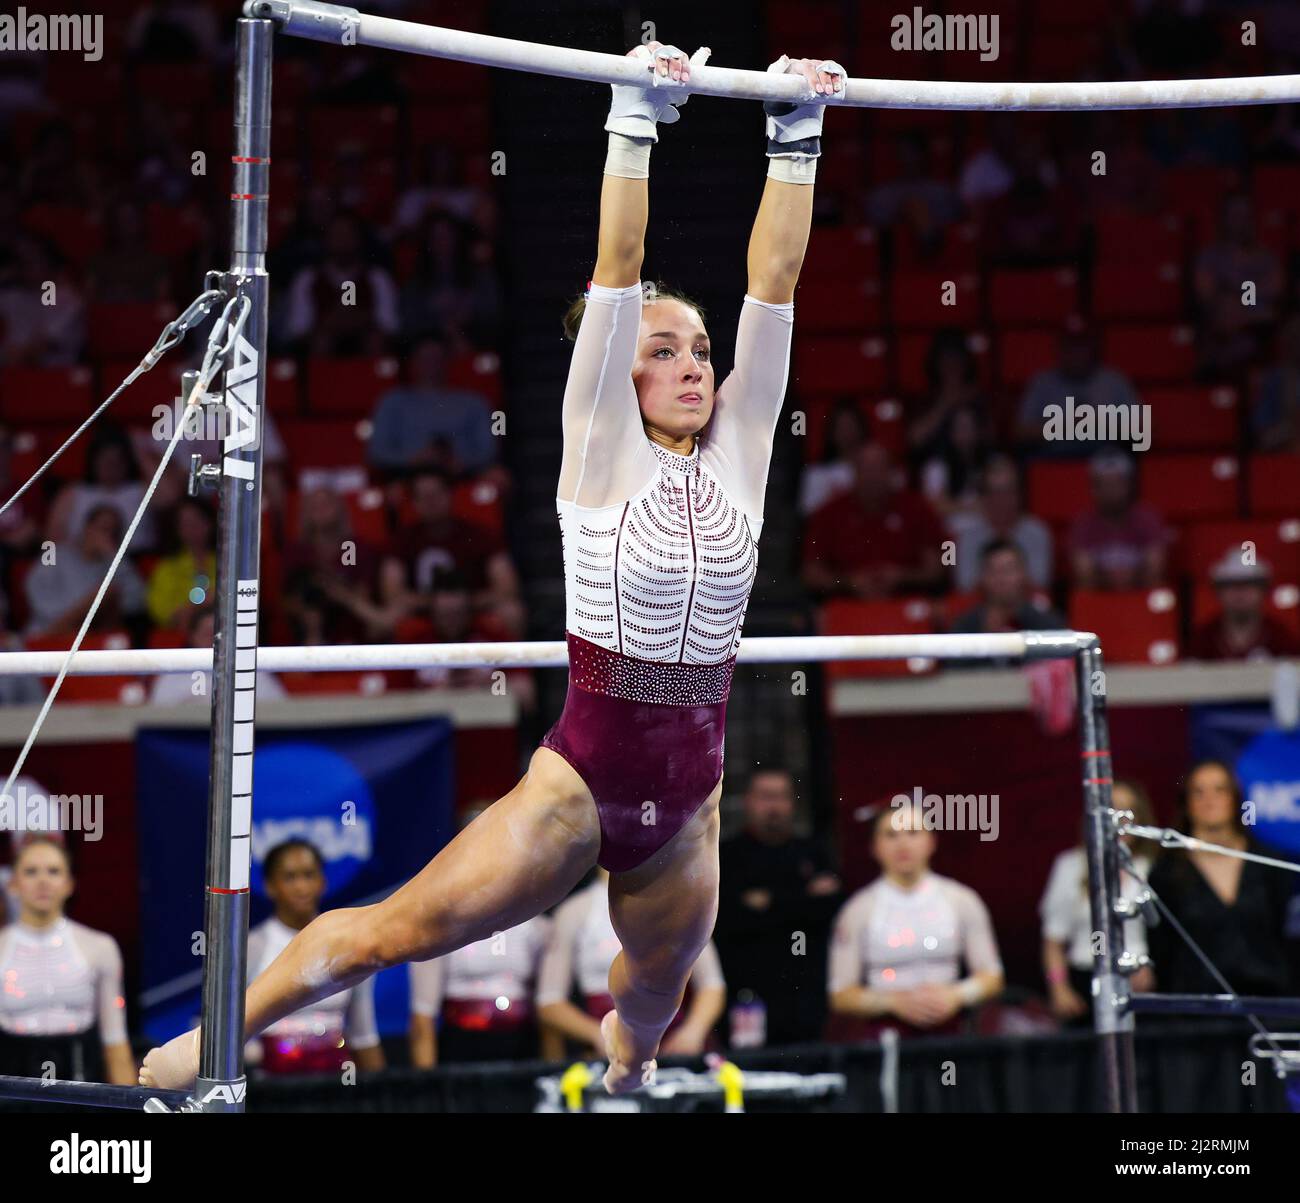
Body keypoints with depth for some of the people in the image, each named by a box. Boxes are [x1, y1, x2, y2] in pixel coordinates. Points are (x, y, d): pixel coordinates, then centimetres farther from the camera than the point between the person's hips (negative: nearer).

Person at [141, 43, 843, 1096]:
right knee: (393, 932, -4)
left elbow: (774, 283, 0)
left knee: (651, 1008, 20)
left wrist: (800, 139, -4)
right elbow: (618, 272, -13)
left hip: (689, 799, 4)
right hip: (585, 777, -4)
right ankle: (207, 1044, 14)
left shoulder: (739, 453, 4)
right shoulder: (602, 449, -5)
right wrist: (635, 125, -19)